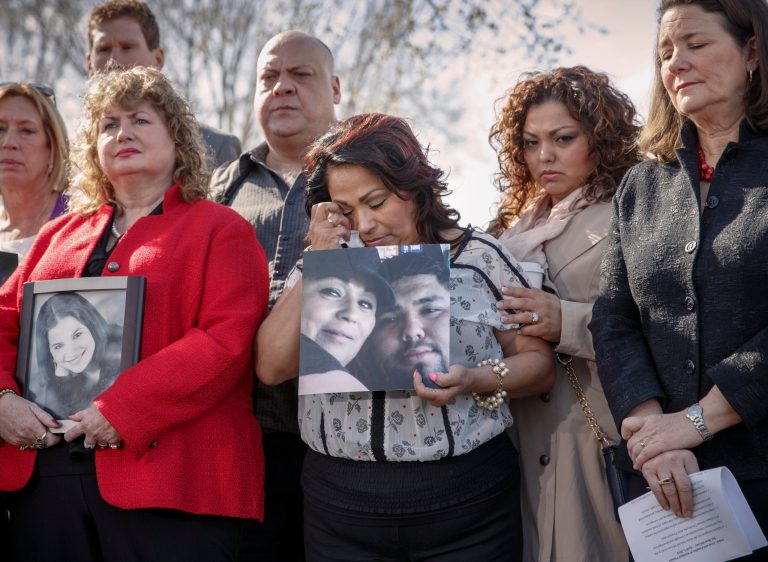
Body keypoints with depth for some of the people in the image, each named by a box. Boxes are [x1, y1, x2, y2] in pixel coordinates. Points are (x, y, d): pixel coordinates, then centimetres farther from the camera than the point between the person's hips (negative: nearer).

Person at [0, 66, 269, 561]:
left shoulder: (219, 229, 4)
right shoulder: (60, 234, 21)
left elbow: (229, 339, -10)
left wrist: (123, 409, -17)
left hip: (170, 479, -4)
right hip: (44, 473, 5)